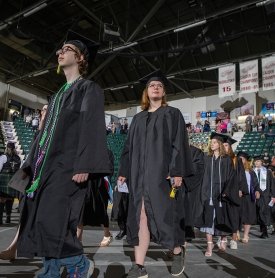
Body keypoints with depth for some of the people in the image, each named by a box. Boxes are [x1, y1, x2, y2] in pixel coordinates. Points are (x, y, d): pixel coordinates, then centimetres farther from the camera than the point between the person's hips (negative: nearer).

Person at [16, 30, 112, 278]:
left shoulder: (89, 89, -1)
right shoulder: (60, 93, 23)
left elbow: (92, 128, -13)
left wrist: (84, 166, -23)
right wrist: (34, 163, 17)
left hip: (68, 165, -8)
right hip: (47, 164, 8)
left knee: (53, 222, -14)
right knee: (42, 223, 6)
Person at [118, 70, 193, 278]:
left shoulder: (173, 114, 5)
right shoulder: (138, 118, 18)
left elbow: (179, 144, -5)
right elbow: (130, 146, 16)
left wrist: (177, 171, -15)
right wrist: (124, 171, 9)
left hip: (162, 173, -4)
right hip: (140, 173, 4)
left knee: (165, 214, 0)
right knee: (140, 217, 1)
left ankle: (178, 252, 26)